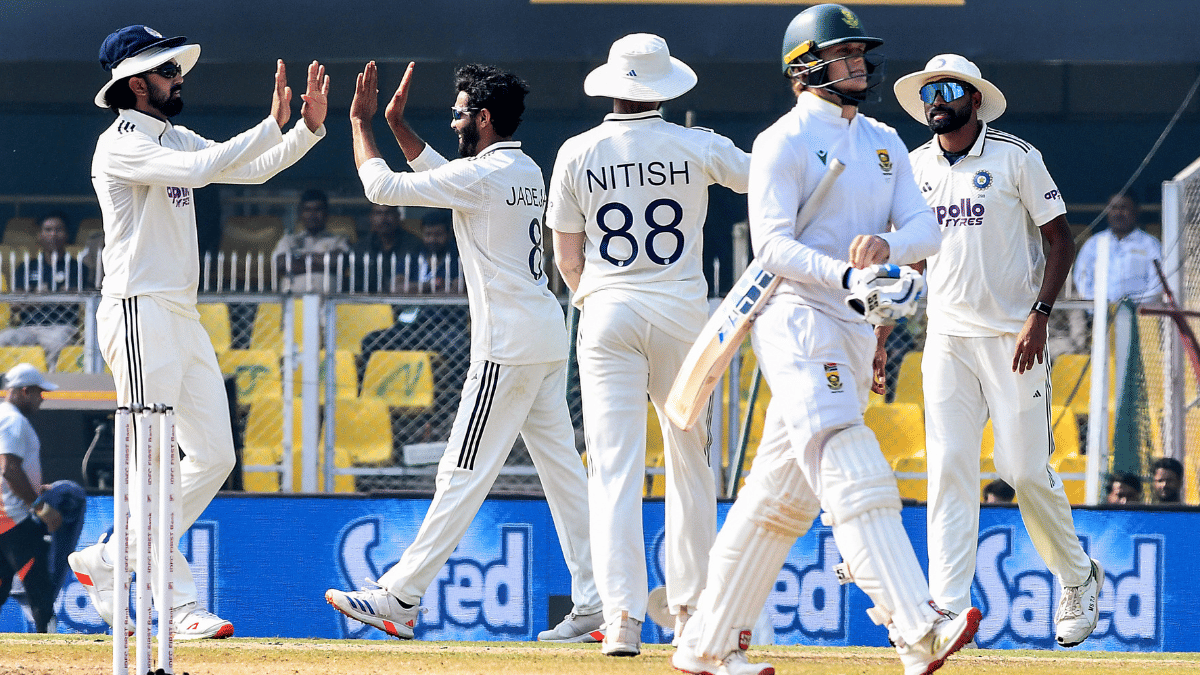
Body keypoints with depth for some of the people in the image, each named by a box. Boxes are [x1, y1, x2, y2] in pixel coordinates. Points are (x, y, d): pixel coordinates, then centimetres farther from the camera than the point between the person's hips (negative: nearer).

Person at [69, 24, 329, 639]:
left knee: (214, 456, 7)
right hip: (139, 313, -9)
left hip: (183, 319, 9)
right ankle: (180, 605, -10)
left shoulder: (175, 140, 18)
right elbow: (197, 169, -25)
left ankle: (107, 564, 15)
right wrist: (271, 126, -23)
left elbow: (251, 169, 14)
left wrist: (308, 127, 0)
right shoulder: (120, 144, -10)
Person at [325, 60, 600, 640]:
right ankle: (596, 601, 6)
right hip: (547, 337, 9)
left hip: (509, 344, -9)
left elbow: (383, 188, -10)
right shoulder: (528, 172, 15)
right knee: (562, 468, 9)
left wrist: (360, 123, 3)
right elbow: (439, 174, 30)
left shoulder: (482, 175, -13)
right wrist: (395, 122, 26)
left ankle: (400, 599, -6)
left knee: (464, 474, -8)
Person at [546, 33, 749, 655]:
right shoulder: (696, 147, -3)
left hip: (607, 315, 0)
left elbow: (567, 255, 5)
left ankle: (622, 616, -17)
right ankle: (691, 608, 19)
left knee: (615, 466, -4)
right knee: (689, 459, 15)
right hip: (681, 312, 0)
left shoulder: (578, 154, 0)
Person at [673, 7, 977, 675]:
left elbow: (926, 229, 6)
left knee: (784, 495, 10)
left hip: (854, 330, 8)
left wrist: (886, 246, -17)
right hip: (798, 322, -8)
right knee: (857, 477, -21)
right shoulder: (784, 143, -5)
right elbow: (773, 244, -15)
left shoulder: (884, 143, 18)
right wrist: (848, 276, -29)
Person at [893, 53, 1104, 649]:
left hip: (1013, 337, -4)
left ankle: (1078, 579, 18)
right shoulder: (915, 167, 9)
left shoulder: (1016, 157, -4)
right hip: (946, 338, 4)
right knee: (949, 467, -6)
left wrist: (1040, 316, -15)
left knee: (1027, 467, -5)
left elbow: (1060, 239, -4)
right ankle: (948, 606, -10)